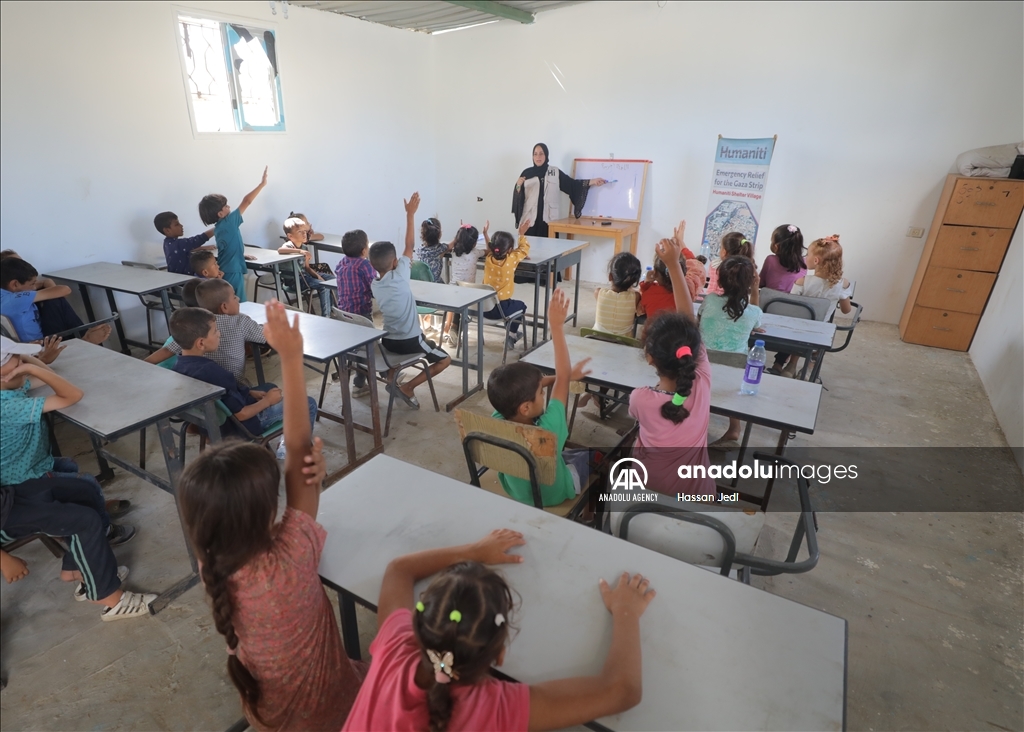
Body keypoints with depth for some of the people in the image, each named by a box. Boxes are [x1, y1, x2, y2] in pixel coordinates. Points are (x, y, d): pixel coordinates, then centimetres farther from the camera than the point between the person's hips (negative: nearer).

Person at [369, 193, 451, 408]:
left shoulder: (374, 285, 0)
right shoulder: (400, 276, -17)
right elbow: (409, 245, -12)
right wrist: (410, 213, -6)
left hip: (388, 341, 7)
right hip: (410, 341, -7)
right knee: (445, 360, 12)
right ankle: (408, 387, 0)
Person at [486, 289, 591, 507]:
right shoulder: (547, 430, -43)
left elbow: (519, 388, -13)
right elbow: (563, 377, -34)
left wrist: (566, 376, -8)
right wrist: (557, 326, -32)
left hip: (514, 490, 4)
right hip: (551, 496, -4)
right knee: (593, 454, 21)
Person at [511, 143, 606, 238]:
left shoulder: (555, 172, 8)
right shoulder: (527, 173, 6)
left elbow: (572, 184, 6)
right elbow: (519, 196, 3)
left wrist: (592, 181, 0)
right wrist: (518, 185, -17)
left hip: (549, 220, 1)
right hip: (530, 219, 0)